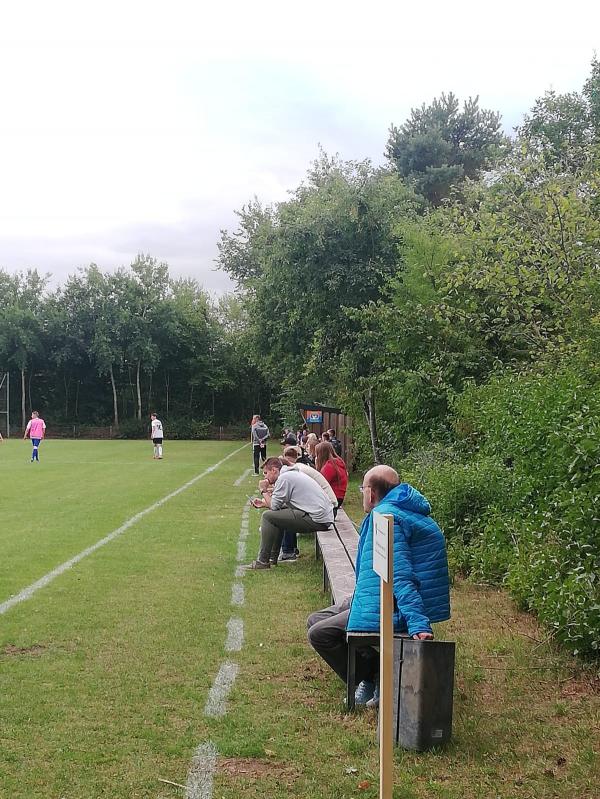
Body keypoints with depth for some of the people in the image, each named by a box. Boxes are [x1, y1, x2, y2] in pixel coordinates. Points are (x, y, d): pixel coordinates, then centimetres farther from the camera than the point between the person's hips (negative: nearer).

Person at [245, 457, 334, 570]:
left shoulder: (284, 478, -10)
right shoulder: (292, 474, 21)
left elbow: (274, 506, -7)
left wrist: (264, 492, 8)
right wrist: (263, 503, 21)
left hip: (316, 519, -10)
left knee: (268, 516, -7)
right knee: (278, 516, 24)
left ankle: (262, 561, -2)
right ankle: (272, 558, 26)